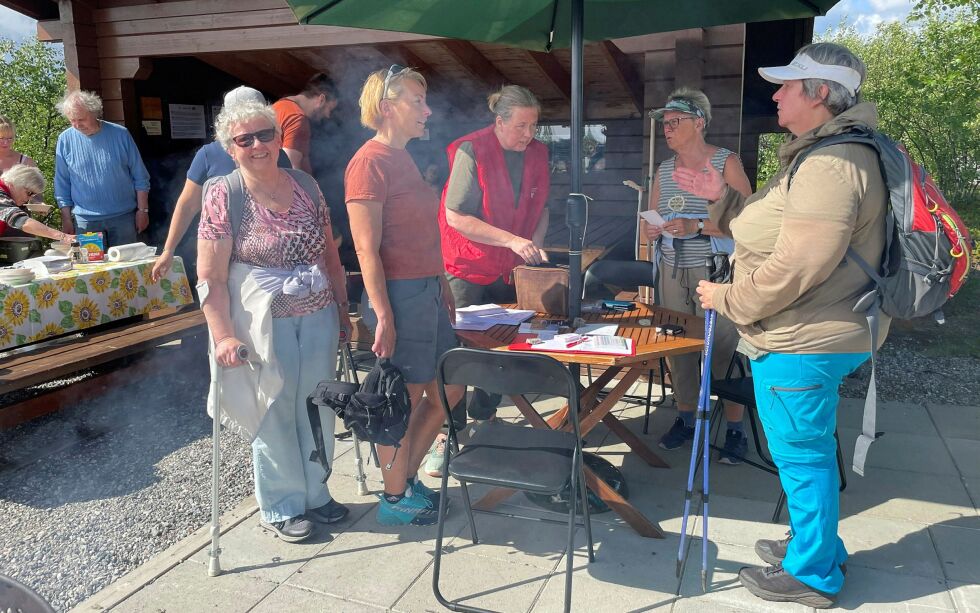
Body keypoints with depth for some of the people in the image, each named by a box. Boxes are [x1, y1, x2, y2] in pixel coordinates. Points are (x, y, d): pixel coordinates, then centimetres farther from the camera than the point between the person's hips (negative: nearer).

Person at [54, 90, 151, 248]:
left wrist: (143, 210, -1)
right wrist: (66, 219, 2)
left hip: (123, 217, 0)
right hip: (85, 221, 1)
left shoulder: (120, 134, -1)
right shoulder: (65, 140, 2)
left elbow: (140, 177, 3)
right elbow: (62, 184, 6)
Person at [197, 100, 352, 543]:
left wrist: (343, 307, 12)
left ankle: (316, 494, 32)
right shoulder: (223, 196, -7)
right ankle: (281, 508, 25)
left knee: (317, 409, 12)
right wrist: (224, 336, -17)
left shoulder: (305, 186, 6)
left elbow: (330, 254, 13)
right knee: (274, 414, 6)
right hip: (263, 323, -4)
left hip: (318, 317, 4)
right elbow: (210, 278, -11)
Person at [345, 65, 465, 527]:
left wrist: (443, 290, 19)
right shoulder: (370, 162, -14)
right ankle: (395, 499, 23)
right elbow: (367, 250, -18)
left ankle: (406, 476, 33)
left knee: (448, 392, 16)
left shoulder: (404, 159, 15)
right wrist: (384, 318, -21)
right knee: (403, 402, 4)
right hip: (399, 294, -9)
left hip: (428, 292, 10)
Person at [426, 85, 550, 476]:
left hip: (511, 269, 6)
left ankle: (482, 418, 29)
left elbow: (540, 207, 14)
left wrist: (535, 246, -2)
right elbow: (457, 216, -21)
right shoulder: (472, 151, -17)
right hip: (468, 268, -5)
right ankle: (445, 434, 9)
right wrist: (512, 240, -25)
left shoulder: (537, 153, 2)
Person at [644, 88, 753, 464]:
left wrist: (696, 226, -21)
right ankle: (685, 418, 18)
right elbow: (652, 218, 21)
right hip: (672, 270, 5)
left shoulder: (726, 163, -3)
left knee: (723, 348, -7)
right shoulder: (664, 169, 14)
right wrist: (653, 231, -2)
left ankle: (735, 431, 4)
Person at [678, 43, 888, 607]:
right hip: (817, 336, 11)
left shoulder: (831, 166, -22)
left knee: (802, 455, 3)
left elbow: (794, 269, -27)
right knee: (811, 450, 21)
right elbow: (772, 228, 19)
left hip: (802, 346, -11)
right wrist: (722, 197, 9)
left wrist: (727, 300, -14)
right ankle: (819, 547, 38)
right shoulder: (819, 156, 15)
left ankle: (812, 574, 20)